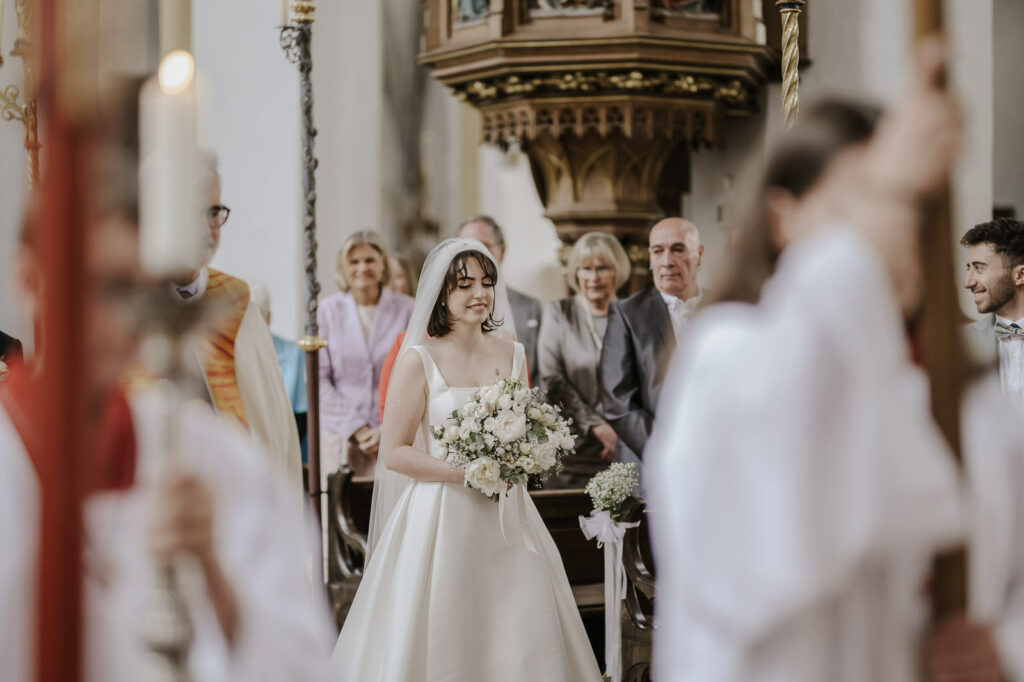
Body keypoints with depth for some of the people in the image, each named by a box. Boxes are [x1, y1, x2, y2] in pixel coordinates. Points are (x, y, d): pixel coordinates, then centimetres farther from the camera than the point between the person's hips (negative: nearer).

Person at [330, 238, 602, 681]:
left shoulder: (512, 355, 8)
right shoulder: (419, 360, -6)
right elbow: (394, 452, -8)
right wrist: (467, 472, -16)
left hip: (506, 519, 4)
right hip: (441, 517, -4)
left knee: (521, 637, 5)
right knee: (440, 643, 0)